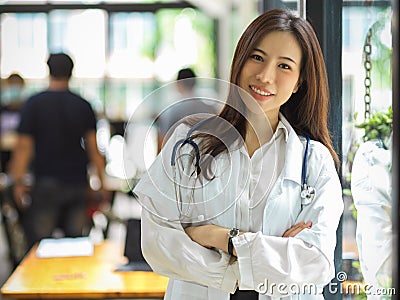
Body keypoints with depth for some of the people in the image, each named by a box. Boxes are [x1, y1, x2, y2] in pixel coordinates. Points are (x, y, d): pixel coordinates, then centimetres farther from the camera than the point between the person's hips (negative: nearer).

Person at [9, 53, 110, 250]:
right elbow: (93, 147, 4)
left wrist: (19, 181, 0)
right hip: (77, 182, 3)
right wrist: (101, 180, 11)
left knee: (39, 243, 0)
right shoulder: (83, 106, 3)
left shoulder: (33, 104, -4)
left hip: (46, 182, -3)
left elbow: (24, 146, -6)